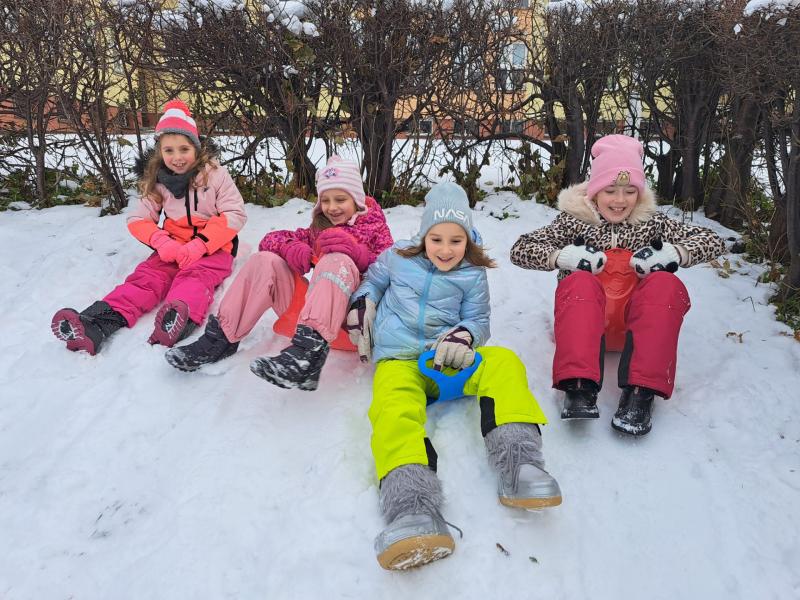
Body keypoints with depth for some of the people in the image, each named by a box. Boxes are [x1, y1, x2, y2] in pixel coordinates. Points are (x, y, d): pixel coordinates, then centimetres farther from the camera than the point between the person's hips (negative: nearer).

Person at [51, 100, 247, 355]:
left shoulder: (215, 173, -3)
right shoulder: (158, 182, 8)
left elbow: (234, 214, -10)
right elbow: (138, 219, 8)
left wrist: (199, 245, -22)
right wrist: (162, 242, -15)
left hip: (212, 248, -3)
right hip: (174, 248, 3)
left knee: (194, 276, -35)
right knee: (146, 276, -24)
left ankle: (181, 320, -68)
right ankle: (96, 324, -48)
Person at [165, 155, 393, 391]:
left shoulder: (374, 226, 9)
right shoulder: (318, 229, 21)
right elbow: (270, 240, 13)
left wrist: (356, 251, -22)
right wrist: (291, 248, -10)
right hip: (308, 313, 4)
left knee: (336, 261, -33)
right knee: (265, 261, -12)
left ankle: (309, 350, -55)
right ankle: (220, 338, -15)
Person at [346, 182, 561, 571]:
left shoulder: (472, 275, 10)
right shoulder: (399, 257, 13)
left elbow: (478, 320, 11)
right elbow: (374, 280, 29)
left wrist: (464, 336, -13)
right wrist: (362, 304, 8)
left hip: (448, 358, 2)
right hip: (398, 358, -1)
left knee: (504, 362, -27)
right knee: (396, 409, -36)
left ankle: (517, 462, -41)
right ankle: (413, 506, -61)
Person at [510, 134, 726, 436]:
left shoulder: (651, 222, 13)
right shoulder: (574, 221, 8)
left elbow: (713, 241, 9)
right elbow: (520, 250, 0)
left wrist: (672, 253, -11)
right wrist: (562, 256, -18)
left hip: (637, 315, 2)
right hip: (586, 314, -1)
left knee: (665, 285, -28)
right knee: (580, 282, -32)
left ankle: (641, 390, -37)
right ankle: (579, 385, -44)